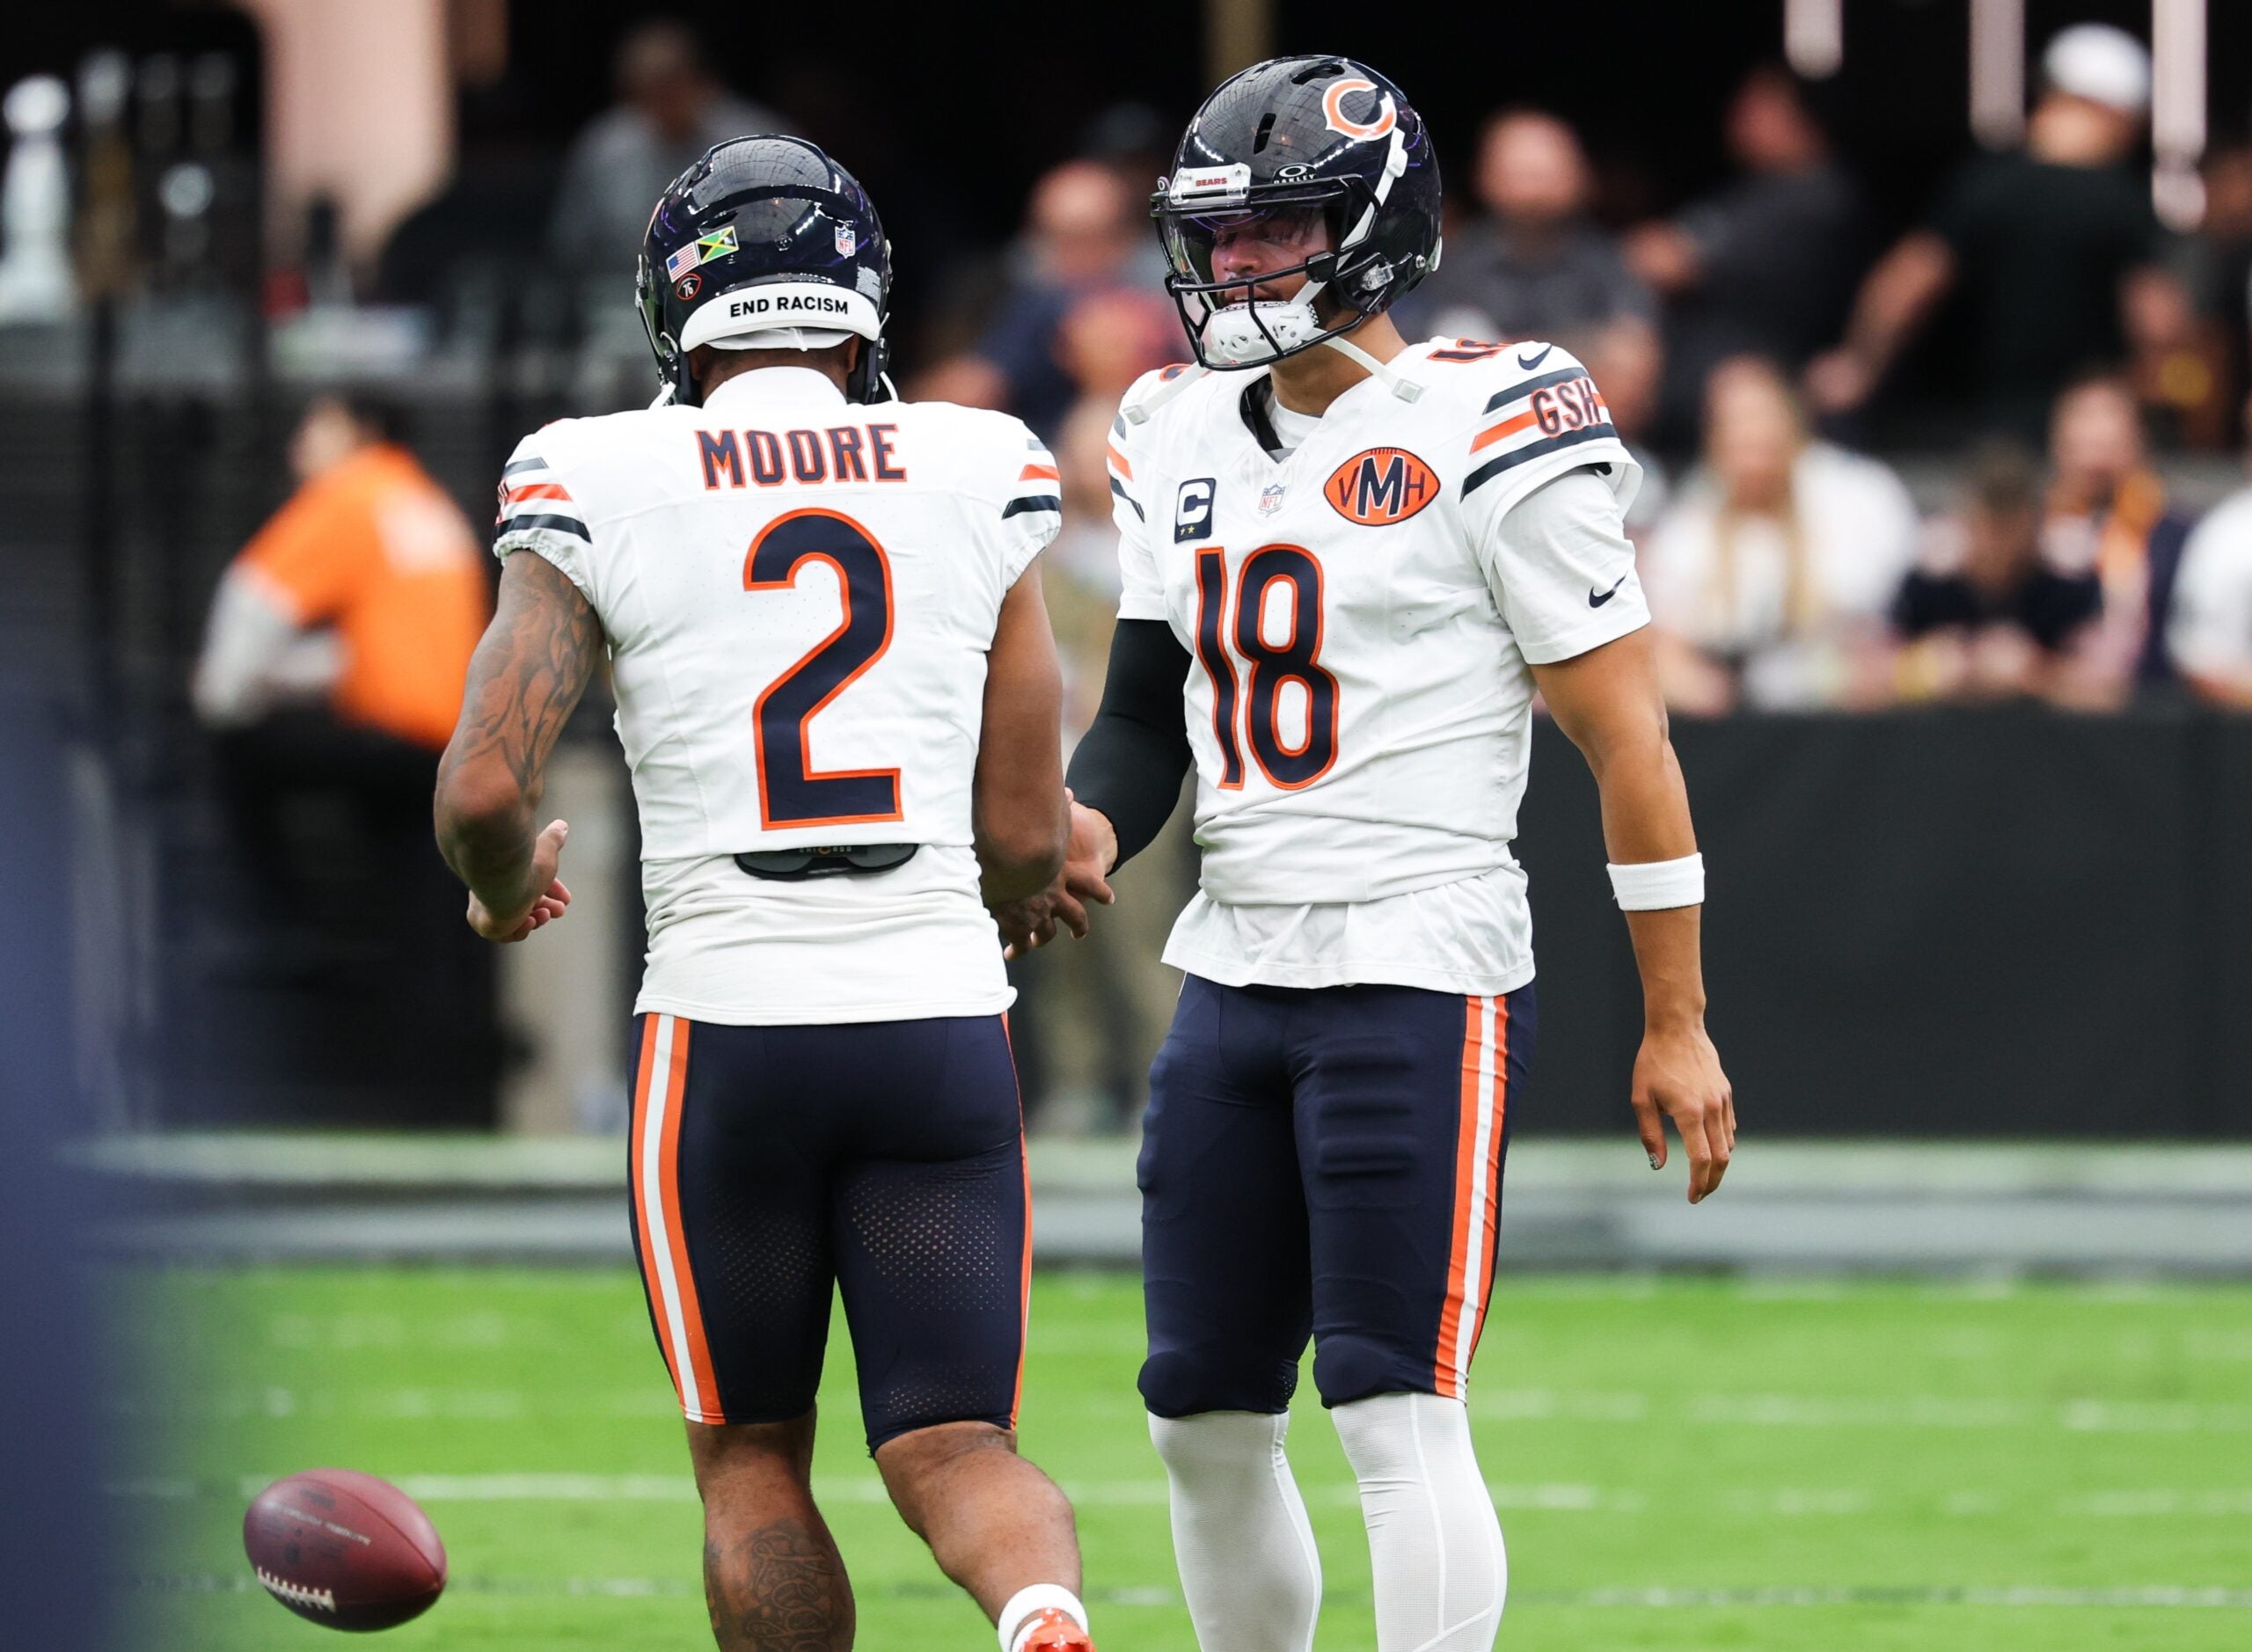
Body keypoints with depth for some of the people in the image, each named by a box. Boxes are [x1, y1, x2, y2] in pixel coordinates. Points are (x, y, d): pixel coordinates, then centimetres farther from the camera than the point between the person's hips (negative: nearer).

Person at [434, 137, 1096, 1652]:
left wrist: (505, 888, 15)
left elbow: (483, 791, -8)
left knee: (753, 1457, 16)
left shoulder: (604, 494, -1)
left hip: (727, 1028, -1)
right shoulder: (980, 480, 5)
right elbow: (1027, 842, 6)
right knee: (955, 1452, 2)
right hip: (943, 1017, 1)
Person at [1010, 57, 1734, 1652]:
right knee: (1204, 1417, 9)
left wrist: (1676, 1026, -8)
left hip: (1422, 977, -7)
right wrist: (1087, 831, -6)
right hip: (1232, 971, 7)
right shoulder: (1186, 443, 13)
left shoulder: (1486, 437, -9)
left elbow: (1627, 741, -8)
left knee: (1398, 1410, -11)